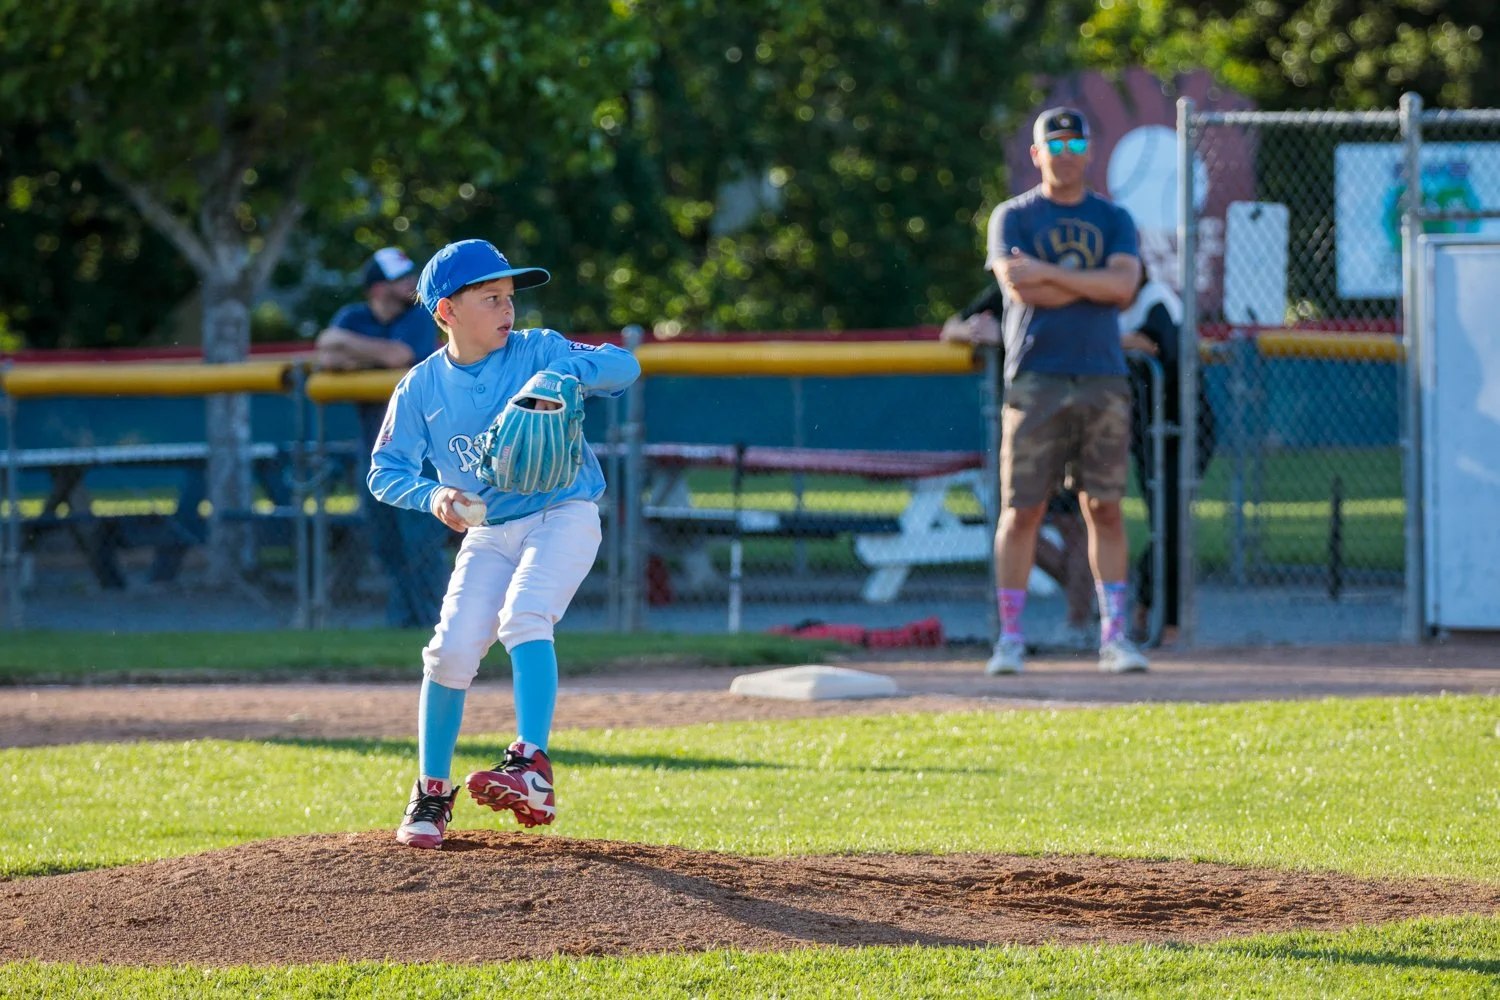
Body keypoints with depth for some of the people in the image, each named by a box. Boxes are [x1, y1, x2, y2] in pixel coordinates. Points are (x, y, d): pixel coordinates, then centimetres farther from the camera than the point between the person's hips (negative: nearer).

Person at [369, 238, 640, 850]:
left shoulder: (537, 351, -7)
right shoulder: (421, 388, -1)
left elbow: (624, 366, -19)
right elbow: (385, 473, -3)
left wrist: (562, 375, -39)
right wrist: (433, 496, -23)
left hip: (563, 518, -3)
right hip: (488, 535, 3)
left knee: (523, 617, -28)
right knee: (451, 651, -10)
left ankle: (531, 768, -36)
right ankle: (431, 794, 7)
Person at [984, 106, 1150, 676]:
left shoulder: (1113, 219, 13)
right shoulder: (1012, 218, 6)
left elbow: (1124, 285, -6)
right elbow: (1021, 291, -10)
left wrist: (1050, 273, -12)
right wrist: (1095, 282, -6)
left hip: (1103, 382, 2)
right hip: (1036, 381, -2)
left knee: (1105, 510, 1)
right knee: (1022, 512, -3)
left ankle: (1114, 637, 3)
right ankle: (1010, 639, 2)